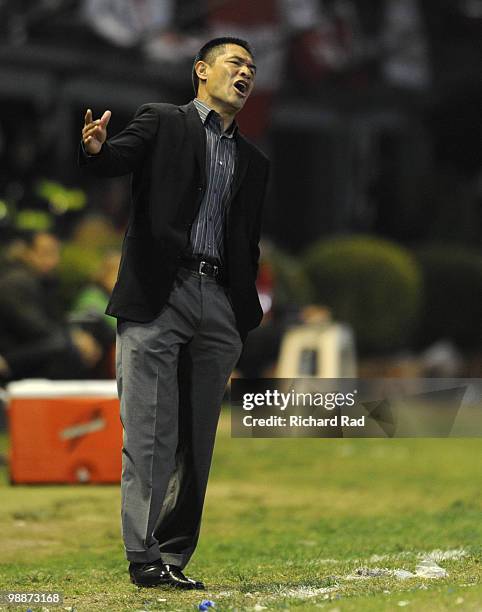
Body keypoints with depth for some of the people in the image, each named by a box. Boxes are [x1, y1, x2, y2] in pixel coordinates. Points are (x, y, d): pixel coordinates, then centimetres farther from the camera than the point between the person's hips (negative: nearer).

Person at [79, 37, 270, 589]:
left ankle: (173, 558, 7)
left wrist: (242, 329, 14)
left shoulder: (254, 162, 22)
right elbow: (117, 160, -10)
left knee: (197, 442, 3)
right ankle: (144, 560, -8)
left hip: (218, 307, 5)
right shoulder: (162, 123, 8)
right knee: (150, 437, -8)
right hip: (157, 296, -5)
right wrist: (96, 149, -35)